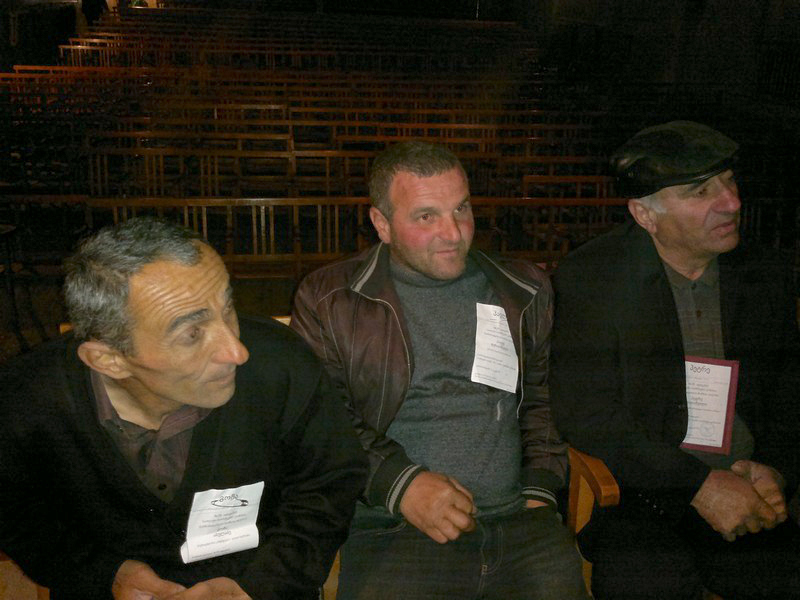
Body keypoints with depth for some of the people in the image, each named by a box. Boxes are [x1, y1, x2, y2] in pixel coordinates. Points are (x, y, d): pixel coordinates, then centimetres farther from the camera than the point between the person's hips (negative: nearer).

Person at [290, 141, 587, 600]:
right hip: (393, 527, -2)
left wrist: (540, 489, 7)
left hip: (518, 520, 3)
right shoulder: (329, 301, 4)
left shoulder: (525, 292, 15)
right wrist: (399, 482, -12)